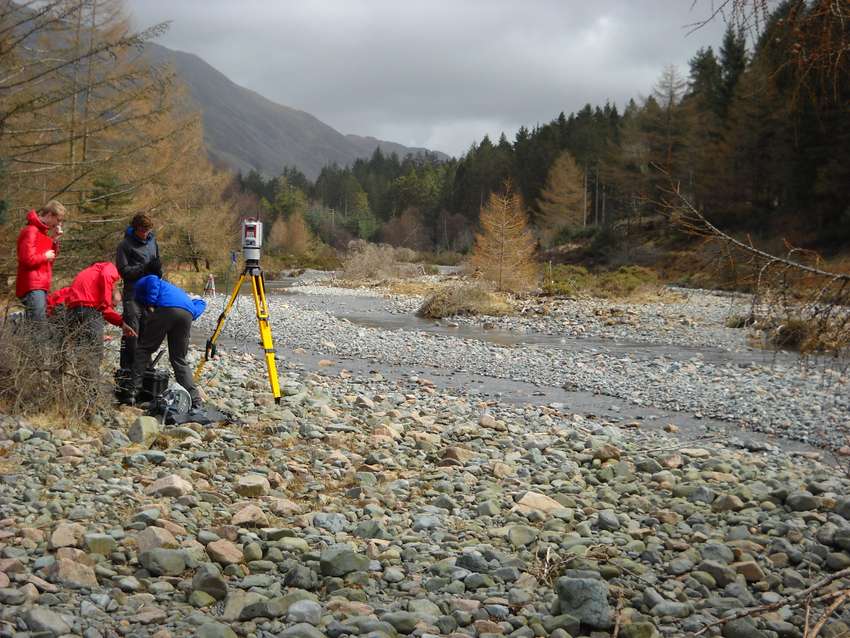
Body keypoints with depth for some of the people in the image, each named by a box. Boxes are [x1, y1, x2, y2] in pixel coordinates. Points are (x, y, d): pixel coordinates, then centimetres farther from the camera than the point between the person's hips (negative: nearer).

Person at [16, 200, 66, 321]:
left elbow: (50, 259, 19)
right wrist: (45, 256, -7)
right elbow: (28, 259, -20)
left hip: (41, 286, 10)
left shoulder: (43, 231, 18)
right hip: (32, 287, -10)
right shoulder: (31, 231, -10)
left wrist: (54, 240, 8)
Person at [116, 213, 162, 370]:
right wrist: (145, 268, -19)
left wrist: (158, 269, 1)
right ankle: (126, 368, -3)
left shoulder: (152, 240, 13)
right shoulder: (125, 244, -5)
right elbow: (123, 270, -9)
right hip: (133, 295, -5)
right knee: (131, 332, -8)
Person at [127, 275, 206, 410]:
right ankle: (195, 401, 5)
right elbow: (200, 303, 34)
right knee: (179, 359, 15)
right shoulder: (173, 289, 44)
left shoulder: (141, 284, 30)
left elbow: (152, 280, 5)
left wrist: (151, 305, 2)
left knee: (143, 349, 11)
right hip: (187, 314, 5)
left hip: (165, 309, -5)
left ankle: (133, 392, 5)